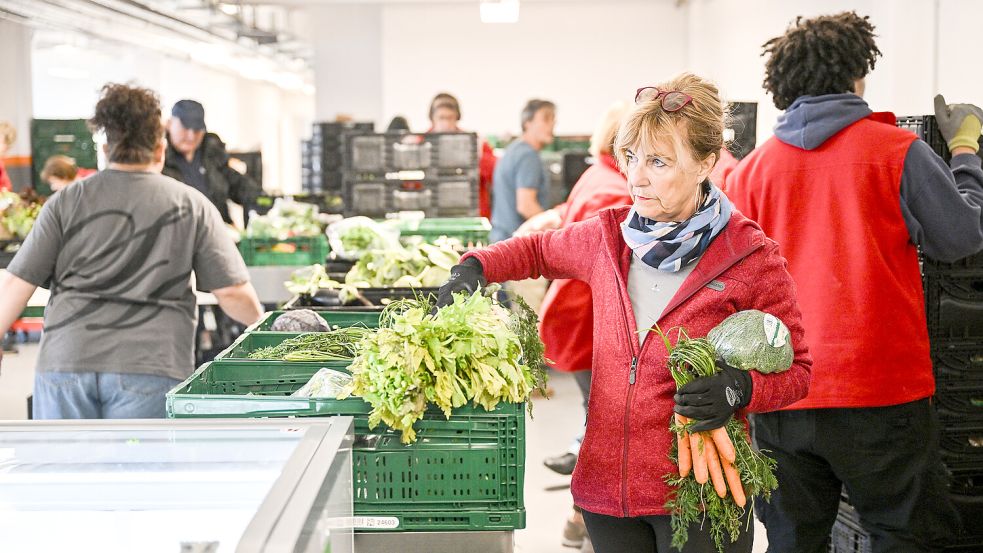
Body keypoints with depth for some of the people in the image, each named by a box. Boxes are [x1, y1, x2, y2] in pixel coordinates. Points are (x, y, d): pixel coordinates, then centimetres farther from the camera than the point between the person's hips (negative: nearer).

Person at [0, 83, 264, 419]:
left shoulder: (66, 202, 8)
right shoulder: (192, 206, 5)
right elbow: (232, 291, 3)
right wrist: (263, 326, 21)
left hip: (64, 359, 2)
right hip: (149, 366, -1)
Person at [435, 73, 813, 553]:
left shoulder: (750, 257, -10)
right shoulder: (606, 237, 3)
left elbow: (794, 369, -2)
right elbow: (538, 250, 24)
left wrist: (739, 389, -21)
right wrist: (474, 269, 6)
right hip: (607, 488, 4)